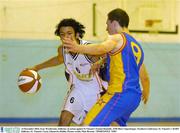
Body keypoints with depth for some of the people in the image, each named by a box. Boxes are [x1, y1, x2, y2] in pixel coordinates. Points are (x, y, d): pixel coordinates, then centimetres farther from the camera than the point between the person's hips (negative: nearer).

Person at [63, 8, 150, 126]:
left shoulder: (118, 38, -3)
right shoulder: (137, 46, 24)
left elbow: (102, 48, -28)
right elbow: (145, 78, 34)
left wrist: (78, 48, -44)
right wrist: (146, 93, 54)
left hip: (119, 94, -9)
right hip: (135, 97, 9)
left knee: (88, 127, -15)